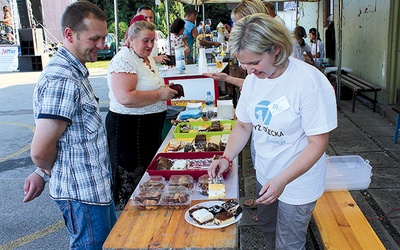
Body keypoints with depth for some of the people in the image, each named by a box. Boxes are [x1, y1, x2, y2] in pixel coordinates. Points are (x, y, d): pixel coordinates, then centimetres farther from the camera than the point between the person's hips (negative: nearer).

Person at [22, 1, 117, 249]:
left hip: (97, 187, 10)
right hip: (84, 193, -10)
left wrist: (42, 173, 11)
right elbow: (41, 150, -24)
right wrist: (49, 172, -4)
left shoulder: (75, 71, 10)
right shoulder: (63, 80, -24)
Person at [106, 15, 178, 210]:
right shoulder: (124, 60, -17)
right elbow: (126, 97, -29)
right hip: (128, 129, -10)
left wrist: (167, 90, 8)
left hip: (150, 127, 10)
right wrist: (159, 95, -22)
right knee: (132, 179, 3)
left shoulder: (147, 58, 13)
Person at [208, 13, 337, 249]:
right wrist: (226, 158, -10)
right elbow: (244, 125, 4)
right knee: (268, 229, 26)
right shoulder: (253, 78, -6)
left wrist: (282, 180, -31)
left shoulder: (310, 82, -27)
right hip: (265, 176, 6)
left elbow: (318, 143, -23)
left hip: (297, 184, -6)